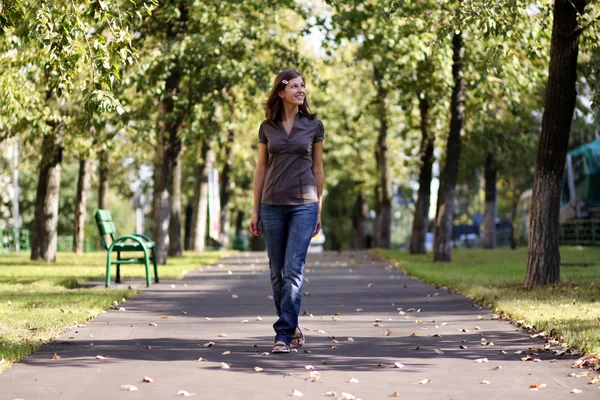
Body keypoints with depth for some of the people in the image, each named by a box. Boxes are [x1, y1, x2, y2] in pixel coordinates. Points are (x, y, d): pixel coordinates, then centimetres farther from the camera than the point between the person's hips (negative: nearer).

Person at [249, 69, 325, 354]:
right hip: (272, 205, 2)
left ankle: (283, 335, -10)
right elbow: (261, 169, 10)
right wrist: (255, 210, 7)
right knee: (277, 272, 7)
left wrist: (318, 210, 7)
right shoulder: (267, 127, 6)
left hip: (303, 205, -2)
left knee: (293, 269, -11)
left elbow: (318, 169, 8)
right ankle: (292, 327, 23)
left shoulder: (313, 125, 3)